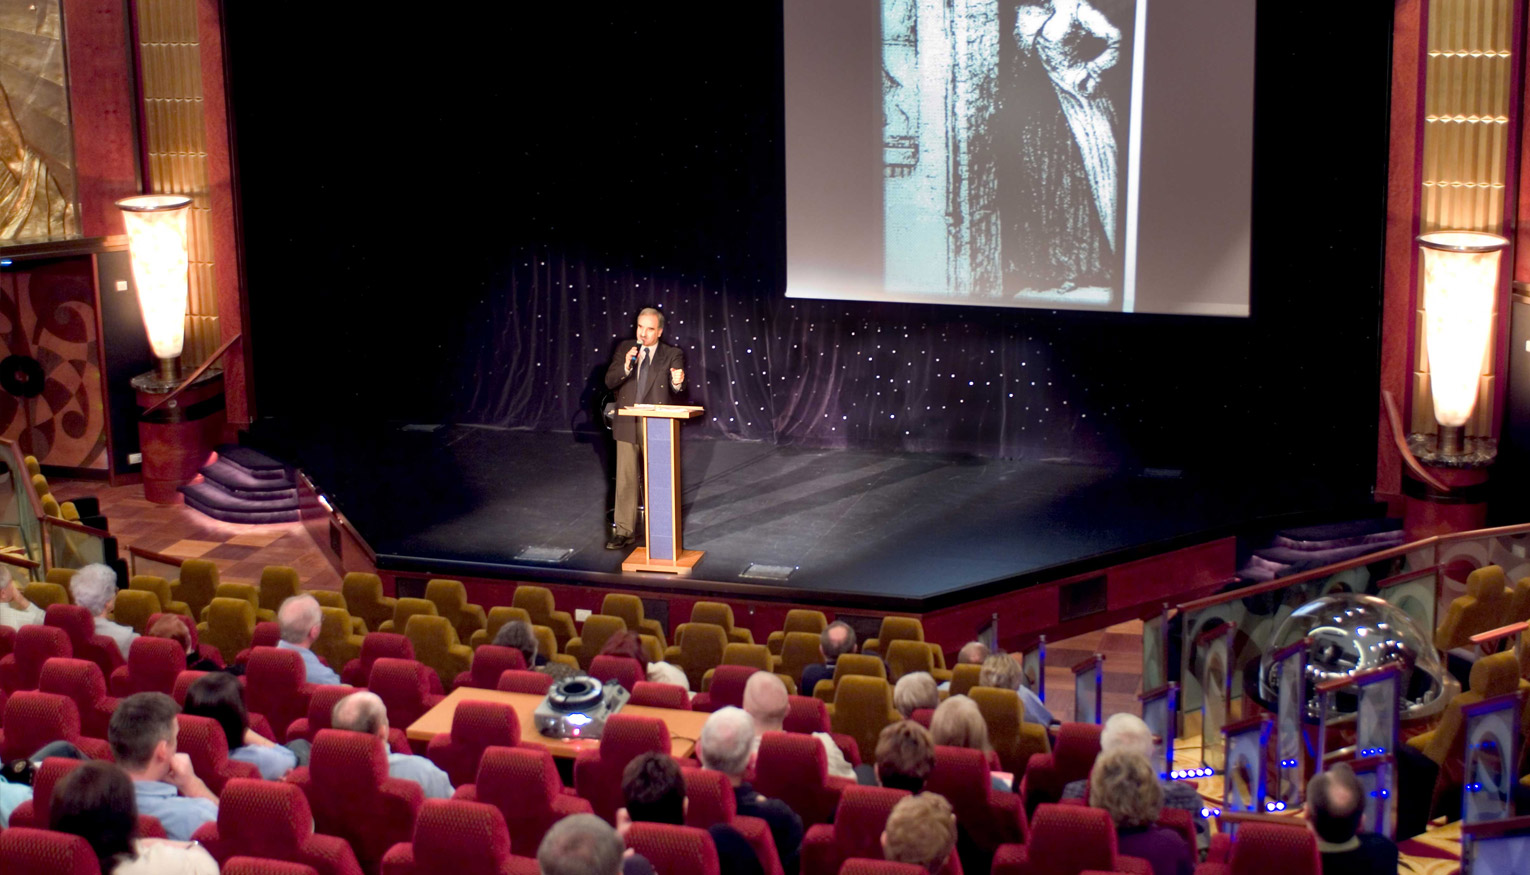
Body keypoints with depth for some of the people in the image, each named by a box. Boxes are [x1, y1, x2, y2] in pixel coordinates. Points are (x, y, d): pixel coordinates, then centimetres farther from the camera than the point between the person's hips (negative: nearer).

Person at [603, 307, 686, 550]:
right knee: (625, 480, 6)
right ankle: (623, 532, 14)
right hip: (627, 425, 2)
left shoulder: (673, 355, -4)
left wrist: (678, 383, -39)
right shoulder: (624, 349, 5)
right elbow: (609, 381, -2)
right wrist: (626, 366, -20)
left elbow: (678, 391, -15)